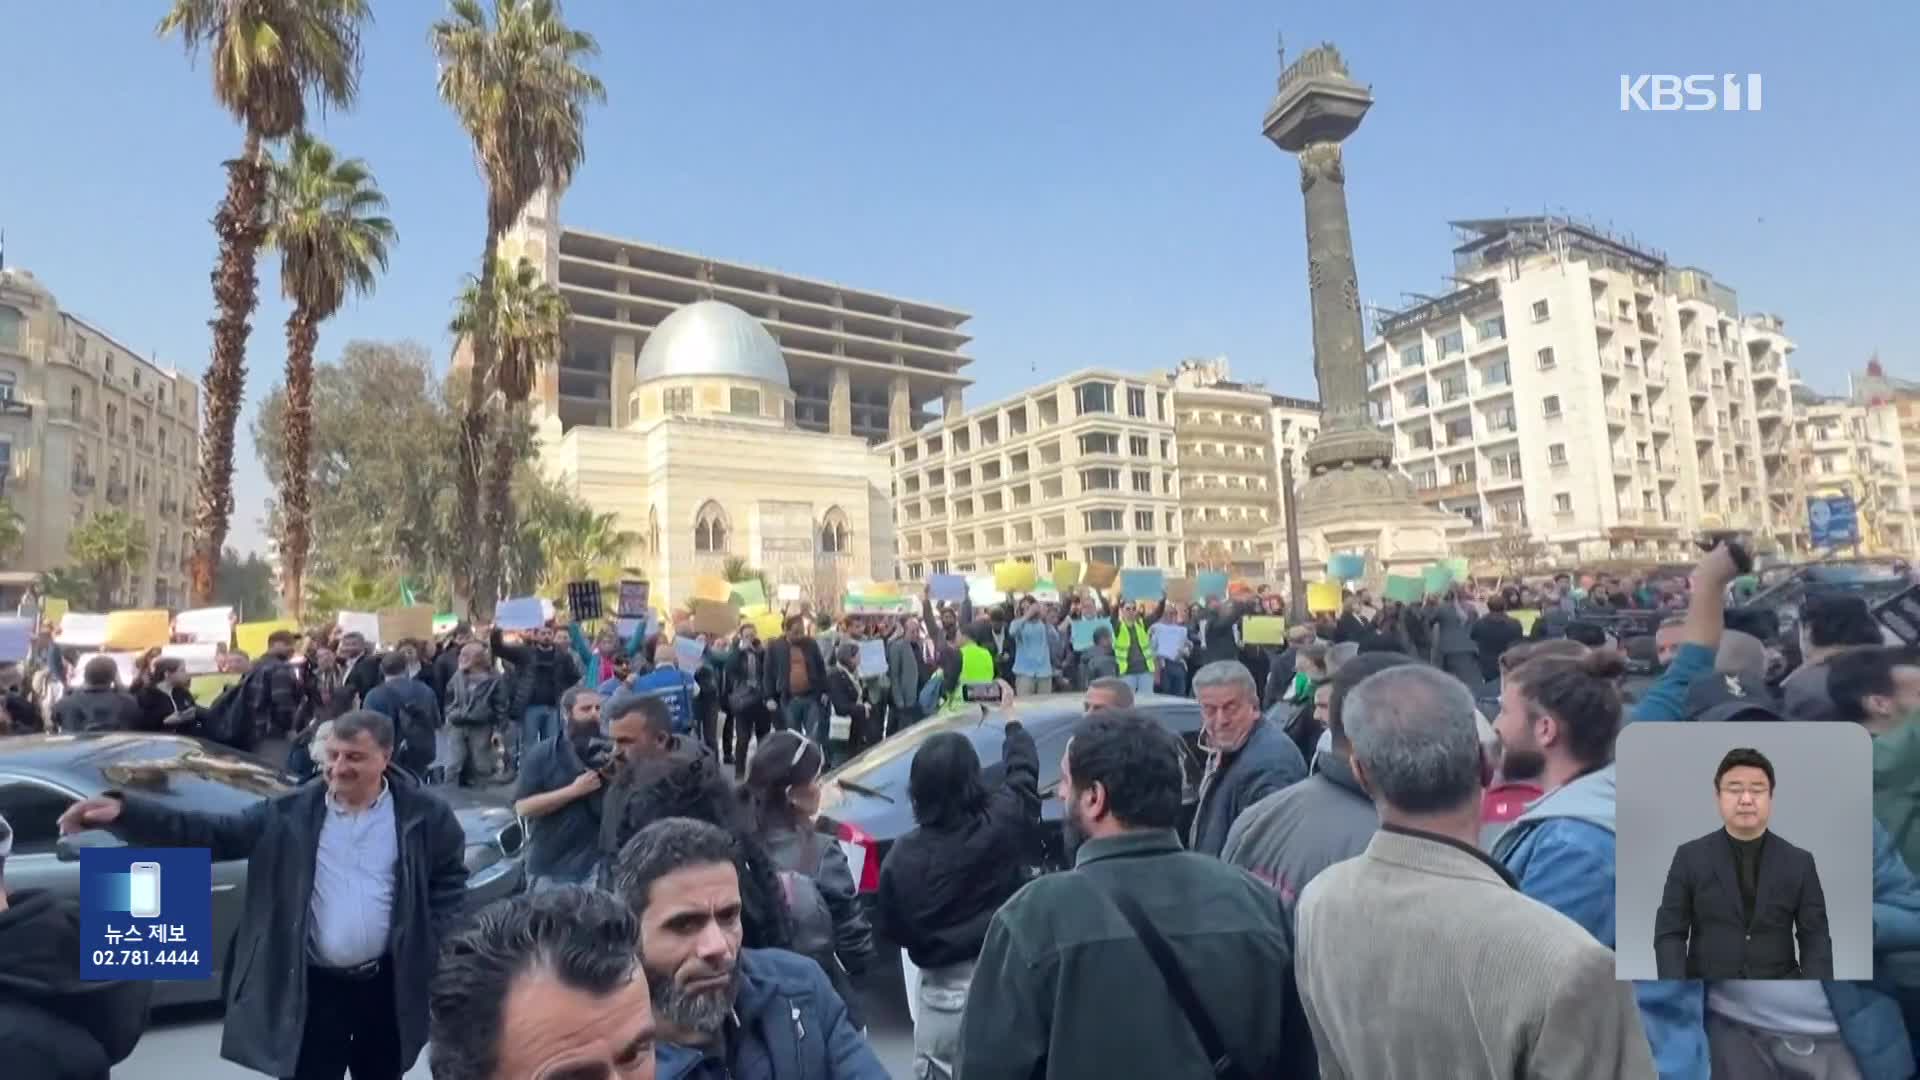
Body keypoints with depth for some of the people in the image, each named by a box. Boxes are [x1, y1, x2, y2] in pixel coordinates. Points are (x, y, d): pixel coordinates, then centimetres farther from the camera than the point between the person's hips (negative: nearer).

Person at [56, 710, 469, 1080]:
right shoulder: (291, 813, -4)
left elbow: (451, 880, 0)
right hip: (314, 987, 1)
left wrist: (434, 949, -9)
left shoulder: (422, 813, -7)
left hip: (386, 985, 0)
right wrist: (122, 811, -21)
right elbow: (210, 833, -9)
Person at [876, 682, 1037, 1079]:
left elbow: (890, 927, 3)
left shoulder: (902, 854, -10)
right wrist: (1010, 718, 21)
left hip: (940, 993, 1)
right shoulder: (999, 826, -14)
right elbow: (1023, 773, 5)